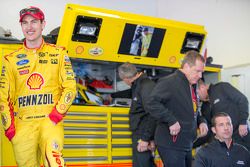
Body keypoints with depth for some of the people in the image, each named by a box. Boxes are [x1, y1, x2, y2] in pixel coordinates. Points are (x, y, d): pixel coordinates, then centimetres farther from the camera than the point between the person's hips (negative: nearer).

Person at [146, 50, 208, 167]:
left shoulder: (190, 86, 16)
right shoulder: (169, 82, -14)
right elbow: (151, 104, -25)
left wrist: (201, 121, 7)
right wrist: (171, 121, -28)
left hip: (186, 144, 10)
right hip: (171, 145, -9)